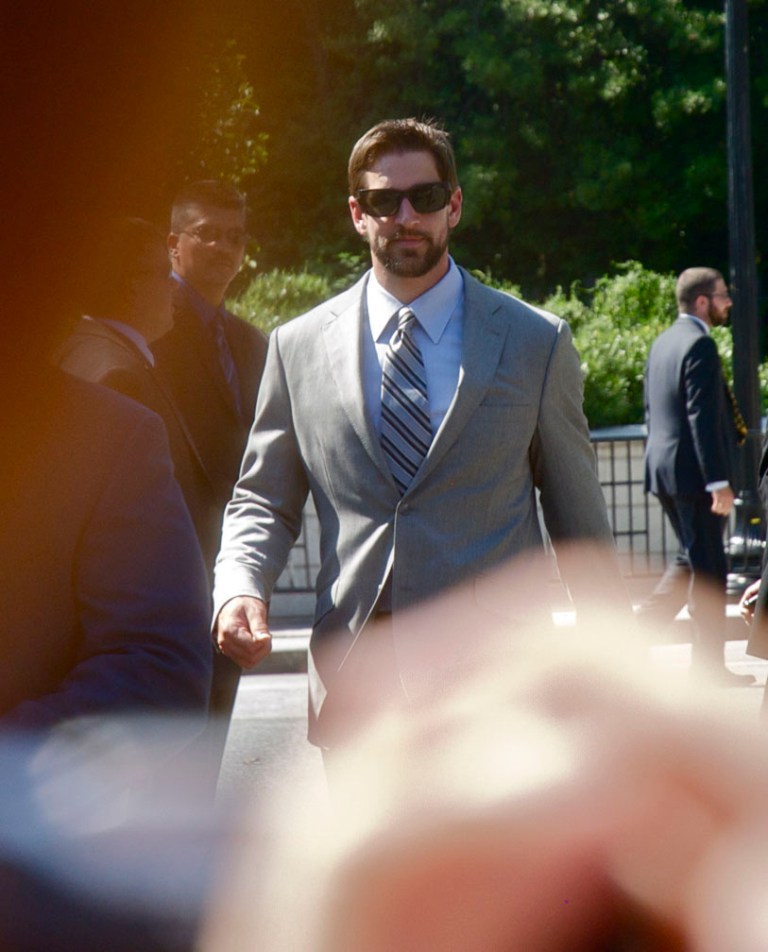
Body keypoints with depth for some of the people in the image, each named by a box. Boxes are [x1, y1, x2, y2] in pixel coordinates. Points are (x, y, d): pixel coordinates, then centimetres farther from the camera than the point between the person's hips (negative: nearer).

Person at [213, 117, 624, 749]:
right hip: (353, 685, 2)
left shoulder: (536, 343, 6)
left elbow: (580, 523, 10)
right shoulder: (298, 347, 9)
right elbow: (262, 502, 14)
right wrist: (239, 591, -8)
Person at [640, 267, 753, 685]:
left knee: (691, 560, 20)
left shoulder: (663, 342, 13)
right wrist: (719, 482, -21)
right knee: (709, 568, -1)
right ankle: (709, 664, 4)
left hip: (662, 471, 9)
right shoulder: (699, 345, -16)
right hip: (693, 473, -9)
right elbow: (703, 418, -21)